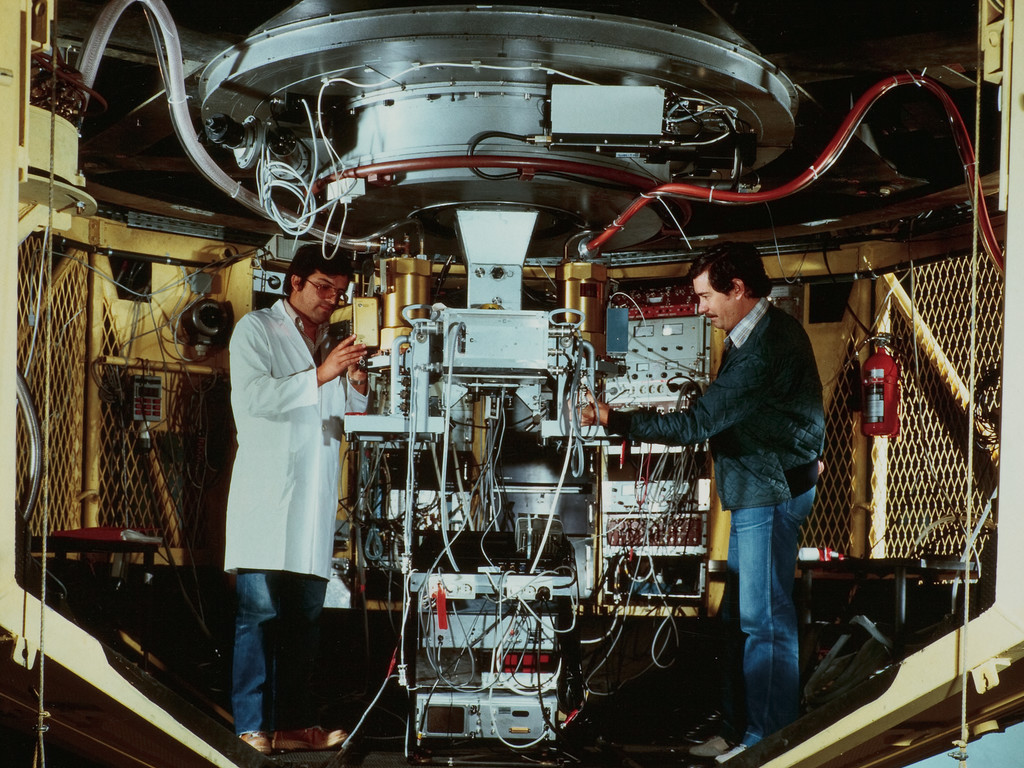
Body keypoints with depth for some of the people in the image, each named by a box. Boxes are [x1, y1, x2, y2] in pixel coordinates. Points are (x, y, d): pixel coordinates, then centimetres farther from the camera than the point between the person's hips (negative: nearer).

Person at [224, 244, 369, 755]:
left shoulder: (329, 341, 22)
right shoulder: (256, 329, 2)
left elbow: (341, 418, 25)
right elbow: (252, 396, -14)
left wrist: (356, 386, 4)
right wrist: (319, 375, -20)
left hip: (314, 497, 7)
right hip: (265, 496, -6)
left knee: (306, 614, 5)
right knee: (260, 611, -9)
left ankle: (293, 722, 8)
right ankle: (254, 724, -7)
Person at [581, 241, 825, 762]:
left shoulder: (766, 345, -22)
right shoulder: (755, 335, 13)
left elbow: (697, 424, -24)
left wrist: (613, 421, -20)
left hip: (772, 490, -11)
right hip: (756, 489, 11)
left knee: (764, 617, -7)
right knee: (745, 614, 13)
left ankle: (771, 740, -1)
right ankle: (746, 728, 20)